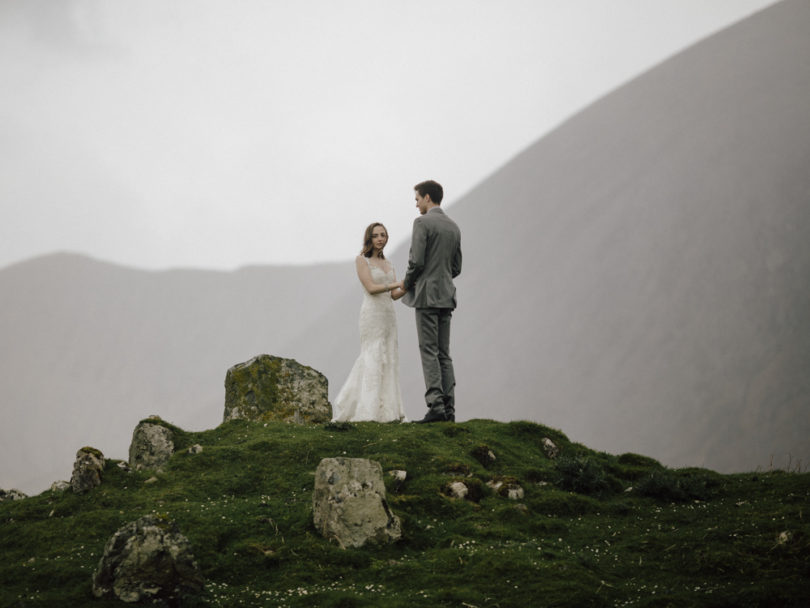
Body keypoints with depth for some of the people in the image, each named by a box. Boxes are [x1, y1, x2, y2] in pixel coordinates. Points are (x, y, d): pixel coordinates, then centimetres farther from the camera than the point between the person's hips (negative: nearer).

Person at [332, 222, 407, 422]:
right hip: (372, 314, -7)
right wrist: (398, 283, -19)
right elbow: (371, 288, -13)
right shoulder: (361, 260, -2)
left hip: (388, 315, 7)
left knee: (388, 362, 3)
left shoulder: (388, 264, 17)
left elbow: (394, 295, 11)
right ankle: (370, 412, -11)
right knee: (373, 360, -11)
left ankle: (386, 411, 6)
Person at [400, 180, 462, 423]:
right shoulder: (453, 227, 16)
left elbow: (416, 260, -15)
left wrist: (407, 283, 2)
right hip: (446, 296, 7)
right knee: (444, 354, 7)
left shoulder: (422, 223, -8)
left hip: (427, 295, -7)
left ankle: (436, 406, -15)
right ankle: (448, 409, 3)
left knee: (429, 352, -8)